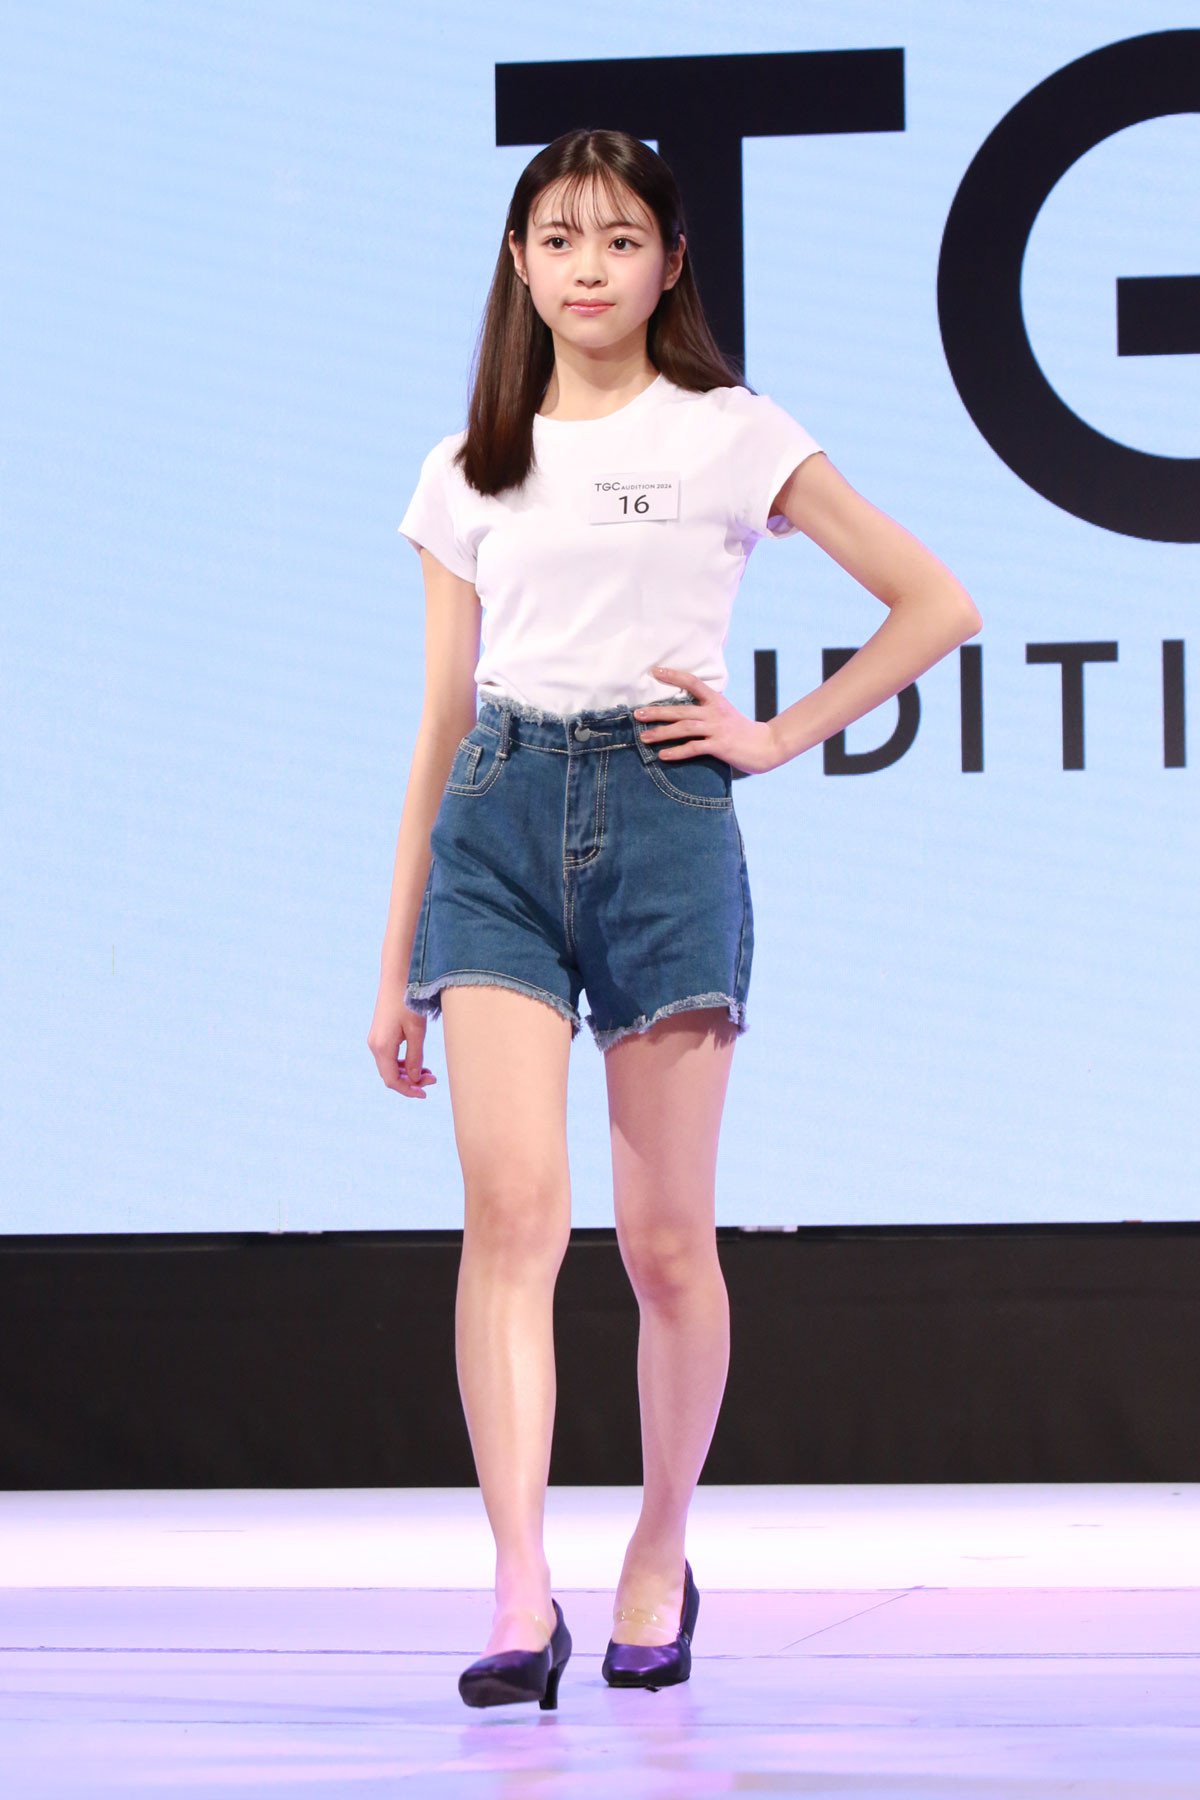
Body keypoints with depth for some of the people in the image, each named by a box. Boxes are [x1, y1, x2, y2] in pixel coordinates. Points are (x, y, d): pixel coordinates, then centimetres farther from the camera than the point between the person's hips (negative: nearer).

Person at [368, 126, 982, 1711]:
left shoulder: (728, 437, 6)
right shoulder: (474, 470, 14)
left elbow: (937, 606, 6)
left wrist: (776, 737, 1)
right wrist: (396, 963, 14)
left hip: (663, 820, -2)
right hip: (498, 824, 2)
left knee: (665, 1235, 3)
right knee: (514, 1205, -14)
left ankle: (660, 1566, 22)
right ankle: (520, 1602, -19)